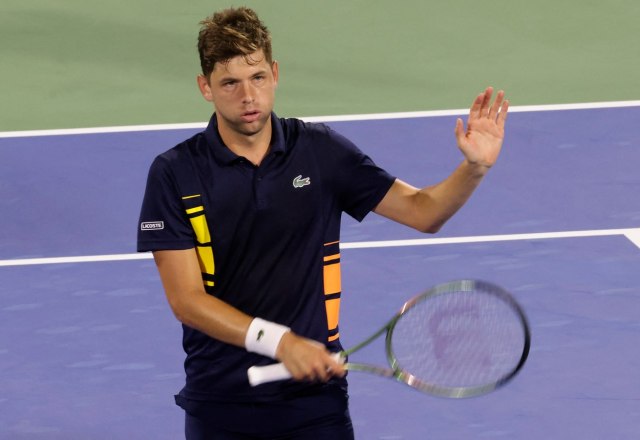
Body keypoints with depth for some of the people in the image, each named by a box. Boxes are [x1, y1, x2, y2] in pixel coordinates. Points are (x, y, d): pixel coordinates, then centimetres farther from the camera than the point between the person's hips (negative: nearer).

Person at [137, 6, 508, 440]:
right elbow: (186, 299, -12)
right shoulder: (174, 174, -8)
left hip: (316, 398, 1)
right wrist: (280, 342, -24)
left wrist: (474, 167, -18)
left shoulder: (321, 150, 0)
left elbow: (421, 210, 2)